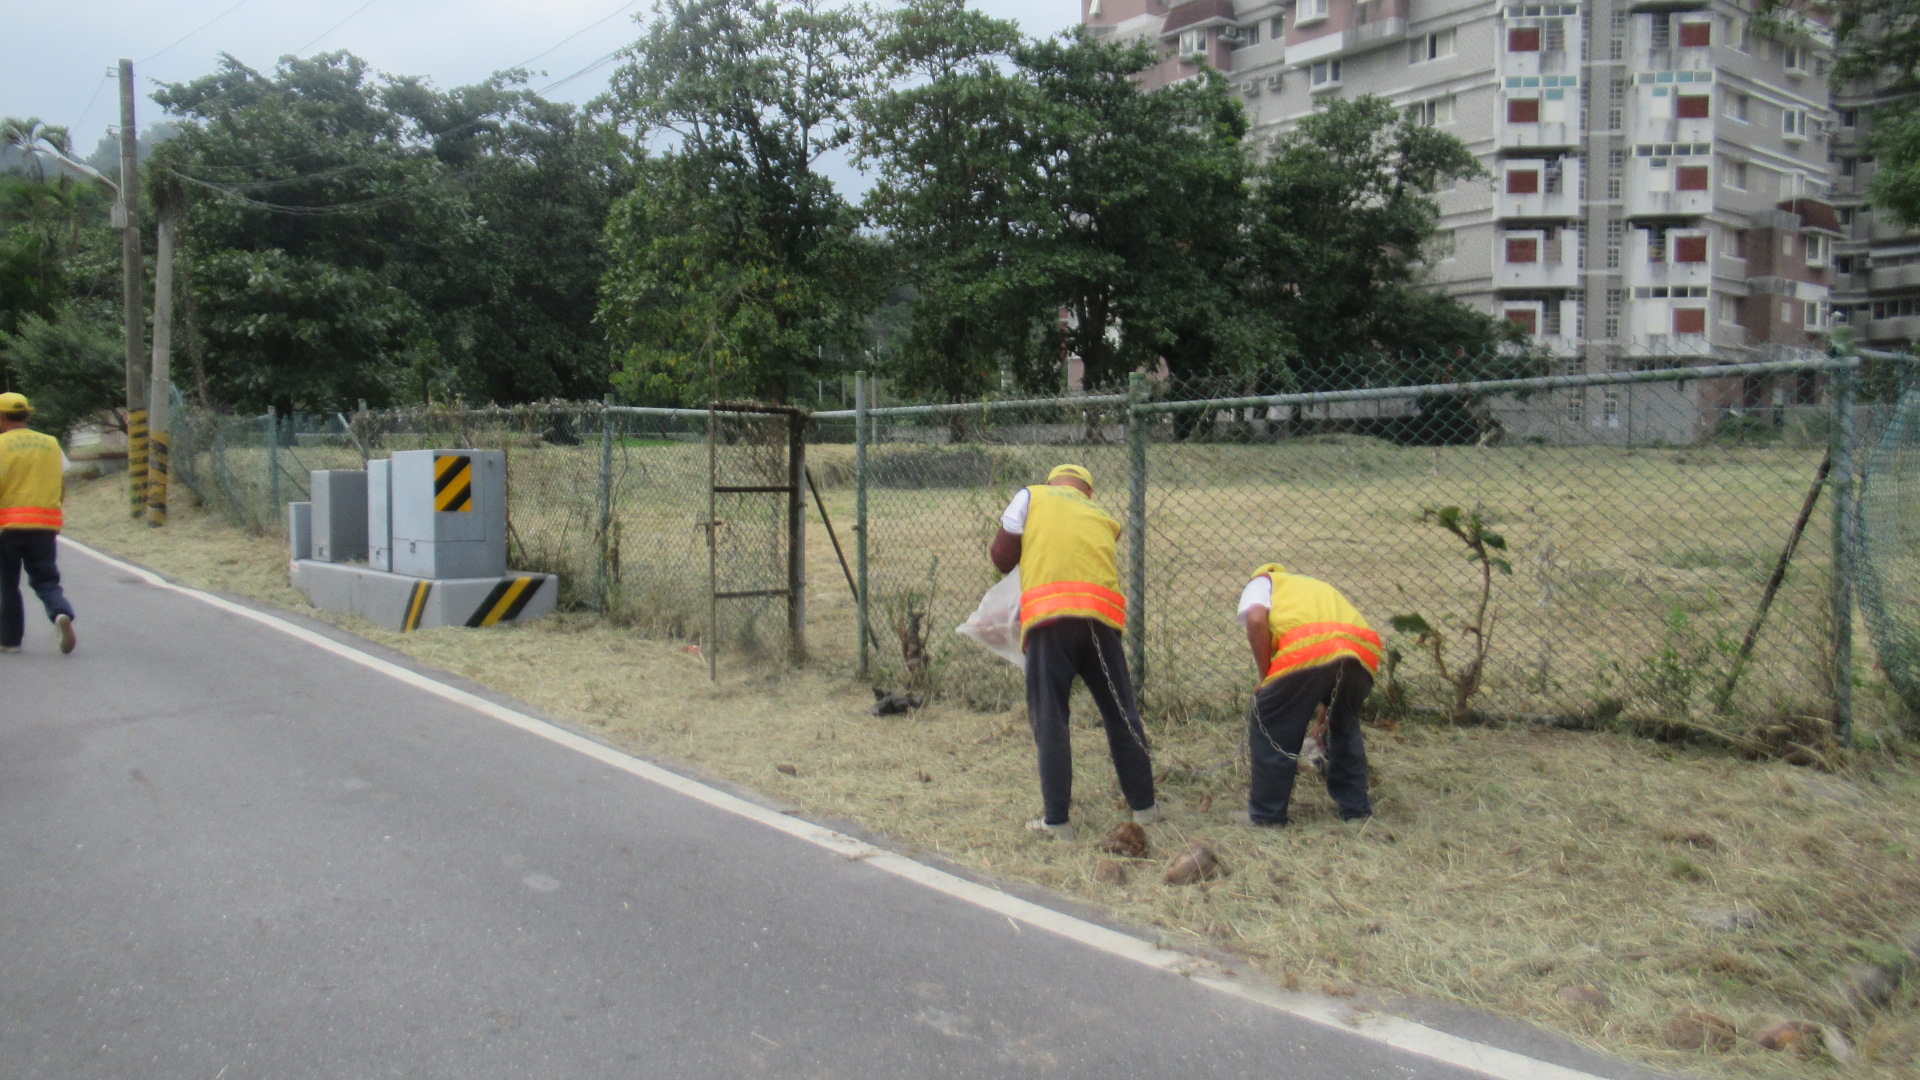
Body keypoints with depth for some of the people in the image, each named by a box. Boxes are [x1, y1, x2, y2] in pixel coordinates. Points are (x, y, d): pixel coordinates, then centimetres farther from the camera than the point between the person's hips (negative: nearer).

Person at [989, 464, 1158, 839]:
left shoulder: (1032, 496, 15)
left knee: (1049, 719, 4)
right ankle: (1144, 806, 24)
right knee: (1120, 713, 15)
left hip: (1048, 614, -3)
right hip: (1102, 616, 3)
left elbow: (1002, 558, 9)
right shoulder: (1103, 518, 26)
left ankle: (1056, 819, 6)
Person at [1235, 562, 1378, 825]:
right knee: (1345, 727, 30)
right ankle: (1356, 808, 34)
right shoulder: (1320, 586, 43)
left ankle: (1265, 813, 18)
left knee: (1270, 731, 12)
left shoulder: (1260, 583, 26)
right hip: (1364, 650, 6)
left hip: (1308, 650, -6)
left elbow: (1256, 618, 0)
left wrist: (1265, 676, 8)